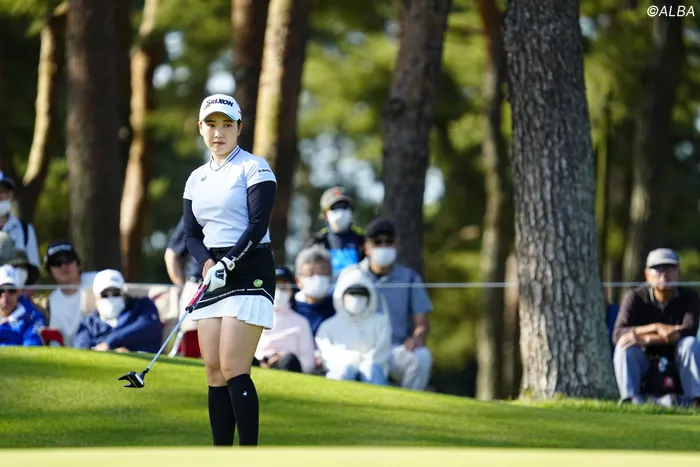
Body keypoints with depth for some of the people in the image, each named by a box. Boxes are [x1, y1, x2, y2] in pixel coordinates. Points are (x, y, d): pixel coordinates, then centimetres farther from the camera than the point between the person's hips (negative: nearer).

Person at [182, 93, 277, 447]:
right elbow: (191, 234, 11)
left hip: (249, 272, -7)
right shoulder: (196, 179, 16)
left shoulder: (254, 168, -3)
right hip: (213, 273, 7)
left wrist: (228, 261, -20)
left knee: (233, 368, -15)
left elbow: (258, 224, -12)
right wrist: (207, 261, -9)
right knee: (213, 371, 1)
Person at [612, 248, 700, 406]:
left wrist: (645, 339, -33)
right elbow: (618, 335, -19)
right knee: (625, 346, -28)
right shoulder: (635, 297, -6)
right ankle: (629, 398, -38)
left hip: (676, 362, 0)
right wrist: (655, 328, -32)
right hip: (644, 361, 0)